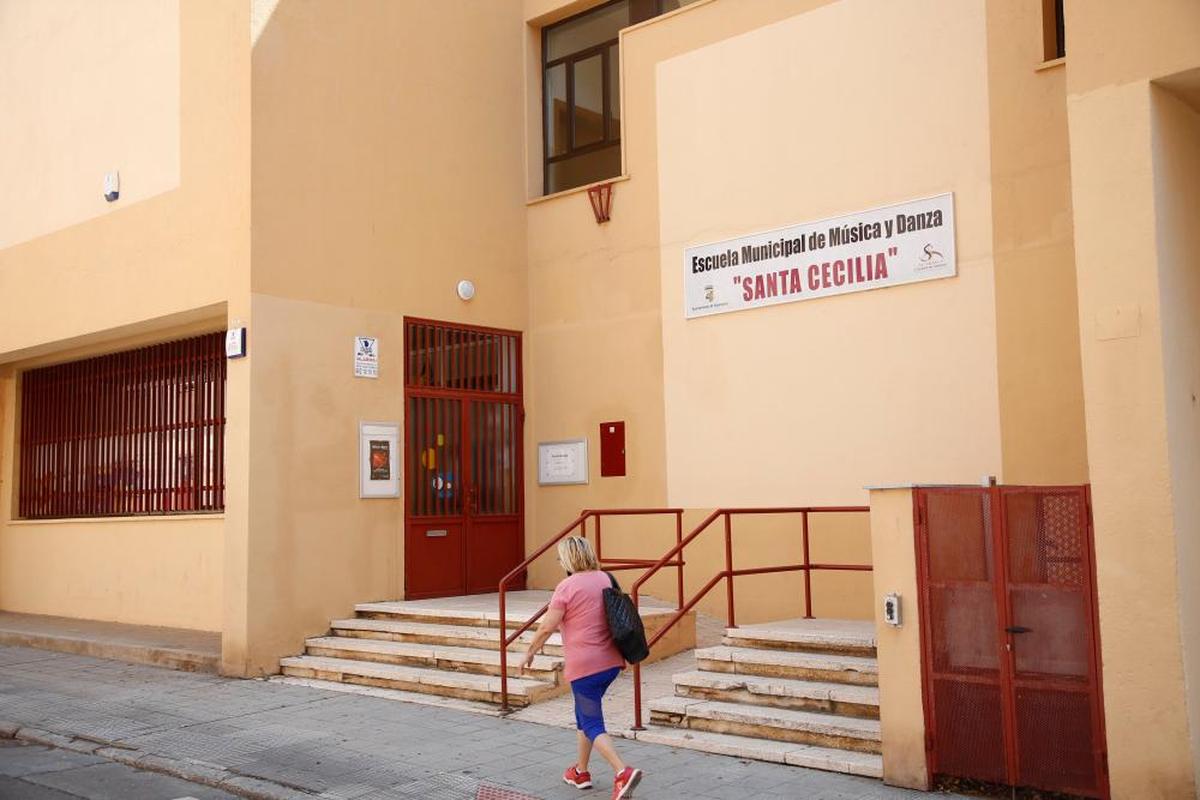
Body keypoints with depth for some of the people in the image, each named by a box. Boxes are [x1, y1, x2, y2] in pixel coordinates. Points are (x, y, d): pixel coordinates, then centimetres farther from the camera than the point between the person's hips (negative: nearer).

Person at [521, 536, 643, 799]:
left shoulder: (567, 587, -13)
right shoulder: (605, 579, 8)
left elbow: (547, 627, -11)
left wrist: (529, 653, 3)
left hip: (585, 665, -7)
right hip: (611, 661, 7)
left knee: (592, 724, -1)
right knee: (584, 712, 23)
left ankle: (623, 772, -17)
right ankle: (581, 772, 31)